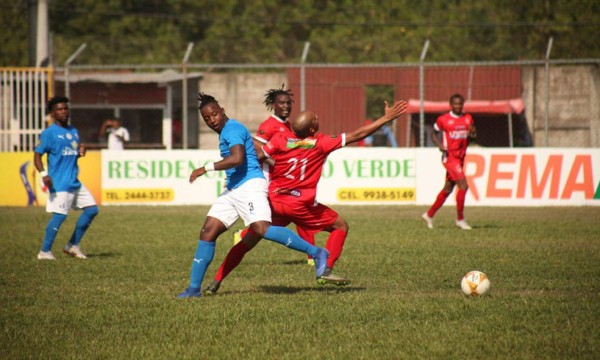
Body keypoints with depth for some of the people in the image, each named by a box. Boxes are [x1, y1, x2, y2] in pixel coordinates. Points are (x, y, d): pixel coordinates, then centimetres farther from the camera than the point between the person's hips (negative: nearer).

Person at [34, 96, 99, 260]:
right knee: (59, 215, -12)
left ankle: (73, 246, 14)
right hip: (59, 183, -8)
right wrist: (43, 174, -26)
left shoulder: (74, 132, 16)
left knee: (92, 209, 6)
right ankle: (44, 252, -2)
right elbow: (37, 155, -11)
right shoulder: (49, 133, -7)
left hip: (75, 183, 8)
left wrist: (81, 152, 3)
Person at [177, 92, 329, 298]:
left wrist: (206, 168, -23)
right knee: (207, 232, 2)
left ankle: (316, 253, -18)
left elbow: (237, 159, -25)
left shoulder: (232, 129, -9)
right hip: (233, 189, 10)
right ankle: (194, 288, 4)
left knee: (262, 229, -26)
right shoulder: (225, 132, 21)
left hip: (249, 185, -10)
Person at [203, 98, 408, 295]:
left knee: (247, 243, 9)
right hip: (301, 205, -3)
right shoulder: (321, 144, -8)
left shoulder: (279, 140, -5)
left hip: (273, 201, 3)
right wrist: (387, 118, 2)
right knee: (340, 226, 14)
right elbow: (357, 135, -5)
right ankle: (326, 271, 0)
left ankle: (216, 283, 2)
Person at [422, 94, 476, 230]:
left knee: (448, 189, 12)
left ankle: (429, 214, 27)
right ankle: (460, 219, -7)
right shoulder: (443, 119, -5)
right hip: (450, 156, -6)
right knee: (463, 186, -16)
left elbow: (470, 137, 17)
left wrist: (472, 133, -7)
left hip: (461, 157, 6)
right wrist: (440, 145, -12)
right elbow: (433, 133, 6)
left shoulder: (468, 119, 9)